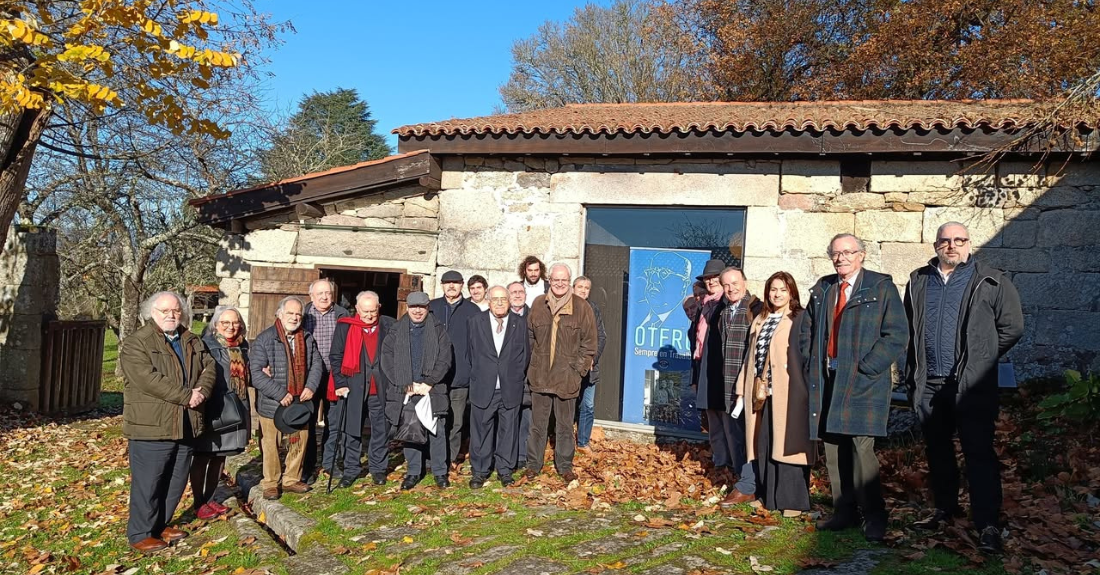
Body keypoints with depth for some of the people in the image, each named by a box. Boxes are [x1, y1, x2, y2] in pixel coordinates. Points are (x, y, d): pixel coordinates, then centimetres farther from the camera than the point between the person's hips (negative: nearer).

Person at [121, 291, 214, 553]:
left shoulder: (192, 341, 14)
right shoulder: (136, 343, -8)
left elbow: (209, 367, 8)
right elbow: (148, 379, -20)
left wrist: (201, 391, -14)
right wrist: (186, 396, -21)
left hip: (185, 426, 7)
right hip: (150, 427, -7)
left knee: (176, 482, 16)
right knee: (147, 484, 0)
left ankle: (161, 525, 32)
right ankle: (140, 535, 14)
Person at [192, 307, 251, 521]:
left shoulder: (242, 347, 11)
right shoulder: (206, 345, -10)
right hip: (212, 409, -6)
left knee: (220, 457, 15)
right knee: (202, 457, 5)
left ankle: (209, 499, 27)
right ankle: (199, 504, 15)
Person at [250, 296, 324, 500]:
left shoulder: (307, 339, 7)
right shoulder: (265, 339, -10)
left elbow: (316, 364, 13)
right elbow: (256, 373, -16)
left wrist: (311, 386, -4)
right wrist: (280, 394, -19)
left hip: (300, 402, 5)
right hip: (272, 403, -5)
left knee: (300, 442, 11)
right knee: (271, 445, 4)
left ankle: (292, 479, 28)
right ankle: (270, 483, 20)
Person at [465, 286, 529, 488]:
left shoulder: (520, 323, 5)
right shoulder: (474, 322, 3)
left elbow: (524, 355, 8)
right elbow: (469, 353, 8)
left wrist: (517, 378, 6)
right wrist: (475, 375, 7)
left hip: (511, 388, 1)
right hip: (483, 388, 0)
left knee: (508, 430, 7)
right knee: (481, 430, 5)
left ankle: (505, 470, 21)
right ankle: (479, 471, 17)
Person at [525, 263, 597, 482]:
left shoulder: (582, 307, -4)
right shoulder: (538, 304, 3)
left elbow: (588, 343, 0)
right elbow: (529, 336, 12)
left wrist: (578, 369, -4)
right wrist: (533, 364, 6)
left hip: (567, 378, -2)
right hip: (540, 376, 2)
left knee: (565, 425, 9)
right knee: (538, 423, 10)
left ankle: (565, 466, 23)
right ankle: (533, 464, 24)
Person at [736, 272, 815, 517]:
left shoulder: (800, 319, -3)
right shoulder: (759, 321, 15)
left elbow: (806, 356, -9)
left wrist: (803, 391, -15)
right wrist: (743, 390, 13)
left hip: (788, 393, -6)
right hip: (760, 393, 6)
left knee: (787, 443, -1)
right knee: (763, 445, 10)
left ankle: (793, 500, 10)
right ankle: (767, 496, 22)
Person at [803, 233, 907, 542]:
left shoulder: (881, 287, -2)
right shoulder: (821, 288, 13)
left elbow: (896, 335, -7)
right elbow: (807, 329, 19)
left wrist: (865, 368, -13)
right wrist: (816, 364, 5)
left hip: (864, 381, -5)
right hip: (826, 380, 5)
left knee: (861, 448, -11)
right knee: (833, 448, 7)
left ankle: (874, 517, 3)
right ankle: (844, 512, 18)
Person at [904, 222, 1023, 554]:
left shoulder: (991, 283, 0)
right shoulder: (918, 281, 11)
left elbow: (1012, 327, 2)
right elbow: (908, 328, 18)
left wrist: (981, 358, 3)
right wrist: (911, 371, 11)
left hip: (971, 385, -4)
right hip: (928, 384, 4)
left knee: (979, 453, -6)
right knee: (937, 451, 15)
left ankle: (988, 526, -1)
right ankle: (945, 510, 30)